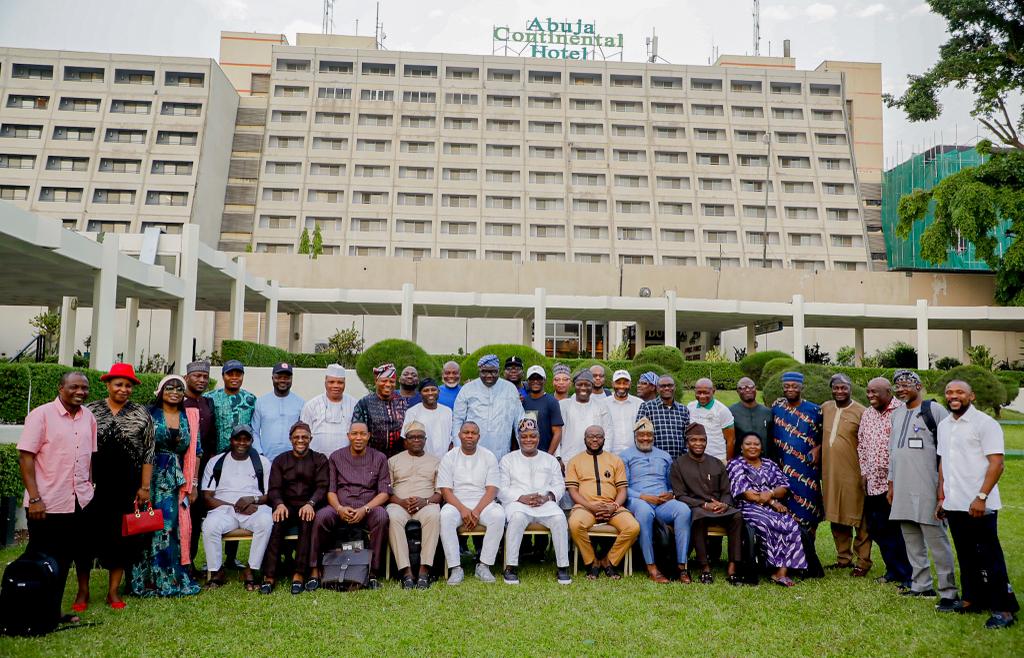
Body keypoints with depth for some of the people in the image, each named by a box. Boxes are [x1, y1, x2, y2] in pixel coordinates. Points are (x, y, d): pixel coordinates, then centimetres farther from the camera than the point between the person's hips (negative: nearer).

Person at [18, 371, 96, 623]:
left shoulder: (88, 417, 8)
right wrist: (34, 498, -16)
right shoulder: (41, 415, -9)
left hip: (79, 504, 5)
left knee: (64, 561, 13)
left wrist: (90, 487, 10)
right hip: (47, 504, -5)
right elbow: (25, 456, -12)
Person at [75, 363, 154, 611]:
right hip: (92, 486, 0)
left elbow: (148, 454, 2)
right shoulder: (90, 411, 3)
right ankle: (83, 591, 21)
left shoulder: (141, 414, 3)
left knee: (122, 538, 6)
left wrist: (145, 487, -2)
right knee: (87, 535, 5)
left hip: (127, 489, 0)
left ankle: (114, 591, 19)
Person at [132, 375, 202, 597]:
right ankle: (145, 579, 11)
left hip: (176, 481, 2)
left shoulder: (189, 419, 10)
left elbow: (195, 453, 10)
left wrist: (194, 484, 6)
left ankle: (170, 577, 12)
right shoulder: (149, 414, 2)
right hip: (151, 477, -2)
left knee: (171, 526, 1)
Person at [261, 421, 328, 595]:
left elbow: (322, 487, -1)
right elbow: (273, 489, 5)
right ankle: (269, 576, -32)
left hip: (309, 507, -1)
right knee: (277, 522, -31)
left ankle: (299, 574, -33)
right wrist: (279, 504, -18)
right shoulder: (280, 460, 17)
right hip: (287, 507, 1)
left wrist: (310, 504, -21)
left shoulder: (320, 460, 12)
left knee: (307, 520, -34)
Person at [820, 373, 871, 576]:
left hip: (852, 473, -6)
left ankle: (863, 561, 12)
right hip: (830, 472, 6)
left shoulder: (860, 412, -7)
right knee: (836, 516, 13)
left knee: (858, 519, 1)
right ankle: (843, 558, 26)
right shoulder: (825, 408, 10)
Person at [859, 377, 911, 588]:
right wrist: (864, 472, 14)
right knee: (877, 530, 12)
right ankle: (893, 570, 26)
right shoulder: (866, 414, 13)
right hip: (873, 483, 7)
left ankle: (907, 575, 11)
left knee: (899, 530, -2)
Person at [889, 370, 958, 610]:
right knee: (911, 540, 11)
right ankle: (922, 585, 21)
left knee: (936, 540, -5)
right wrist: (891, 484, 20)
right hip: (902, 489, 7)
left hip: (927, 487, -7)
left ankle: (948, 592, 2)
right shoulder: (896, 414, 16)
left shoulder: (934, 410, -5)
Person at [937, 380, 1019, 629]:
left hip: (979, 506, -7)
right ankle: (973, 599, 25)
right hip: (954, 505, 7)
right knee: (966, 556, 14)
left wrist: (981, 497, -20)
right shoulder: (944, 425, 13)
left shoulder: (985, 423, -9)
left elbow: (997, 463, -14)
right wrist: (942, 496, 16)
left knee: (989, 557, -2)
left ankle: (1003, 609, 6)